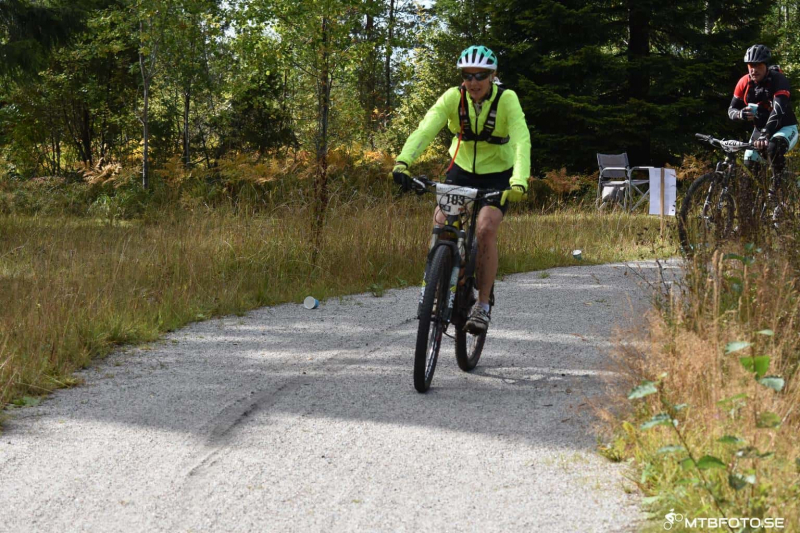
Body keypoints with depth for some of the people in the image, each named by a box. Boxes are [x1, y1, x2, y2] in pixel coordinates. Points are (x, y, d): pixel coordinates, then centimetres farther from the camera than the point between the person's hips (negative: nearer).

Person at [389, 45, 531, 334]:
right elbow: (425, 129, -29)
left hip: (498, 174, -2)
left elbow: (522, 140, -34)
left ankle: (483, 304, -11)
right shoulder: (453, 97, -17)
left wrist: (519, 181, -51)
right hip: (462, 168, 3)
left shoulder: (506, 99, -22)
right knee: (441, 221, -20)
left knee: (485, 228, -24)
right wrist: (403, 162, -47)